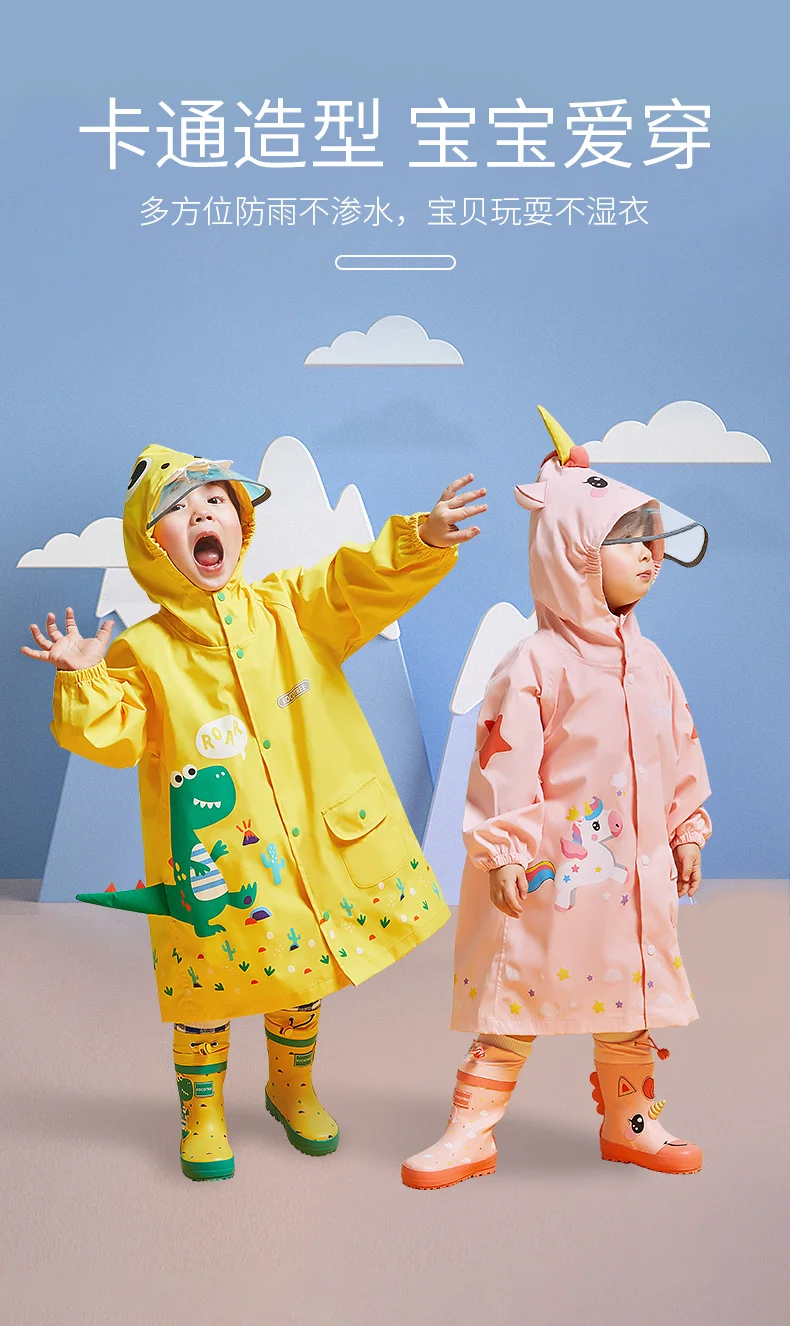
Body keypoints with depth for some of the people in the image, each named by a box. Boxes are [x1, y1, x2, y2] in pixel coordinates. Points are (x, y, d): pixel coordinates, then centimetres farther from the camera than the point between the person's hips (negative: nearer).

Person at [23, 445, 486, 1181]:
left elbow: (365, 583, -8)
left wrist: (423, 539, -22)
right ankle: (202, 1112, 33)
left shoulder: (289, 608, 0)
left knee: (303, 973, 19)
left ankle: (292, 1089, 44)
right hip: (215, 853, -2)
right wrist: (84, 682, -23)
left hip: (310, 838, 3)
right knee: (208, 986, 7)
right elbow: (115, 738, -9)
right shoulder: (144, 652, -6)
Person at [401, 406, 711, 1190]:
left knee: (629, 1002, 18)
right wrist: (502, 849, -17)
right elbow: (506, 762, -15)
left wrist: (686, 831, 16)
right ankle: (471, 1132, 15)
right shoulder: (535, 665, -13)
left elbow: (680, 752, 16)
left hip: (636, 872, 6)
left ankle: (631, 1123, 36)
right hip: (550, 870, -6)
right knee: (513, 1004, 3)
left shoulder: (649, 664, 7)